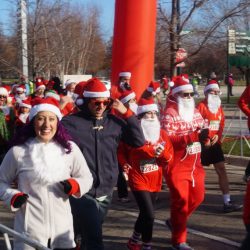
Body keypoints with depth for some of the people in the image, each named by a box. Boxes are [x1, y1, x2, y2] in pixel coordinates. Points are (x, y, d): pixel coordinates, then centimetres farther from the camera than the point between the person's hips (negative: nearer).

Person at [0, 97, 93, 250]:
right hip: (30, 229, -2)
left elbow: (87, 178, 9)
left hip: (62, 227, 2)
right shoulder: (18, 151, -5)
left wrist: (75, 185, -10)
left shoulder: (70, 148, 0)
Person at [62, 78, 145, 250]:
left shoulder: (114, 122, 3)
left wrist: (126, 113, -4)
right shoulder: (70, 122, -7)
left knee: (89, 236, 20)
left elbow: (139, 141, 2)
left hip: (105, 193, 5)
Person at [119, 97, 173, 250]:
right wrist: (124, 164, -15)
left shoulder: (162, 134, 4)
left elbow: (170, 157, 5)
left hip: (155, 180, 6)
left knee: (145, 213, 18)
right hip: (139, 179, -6)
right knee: (149, 215, -13)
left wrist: (162, 152, -16)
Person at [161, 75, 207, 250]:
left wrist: (205, 134, -10)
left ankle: (176, 221, 37)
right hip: (177, 166, -7)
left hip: (194, 164, 8)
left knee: (197, 196, 14)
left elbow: (203, 130, 16)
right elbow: (168, 140, -25)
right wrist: (195, 136, -32)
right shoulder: (169, 114, -14)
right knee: (181, 200, -3)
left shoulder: (195, 112, 10)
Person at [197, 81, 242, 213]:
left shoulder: (219, 107, 11)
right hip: (202, 143, -6)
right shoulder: (201, 106, -10)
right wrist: (205, 139, -17)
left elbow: (221, 124, 11)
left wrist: (217, 136, -7)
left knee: (222, 170, 1)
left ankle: (227, 202, 1)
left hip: (215, 143, 7)